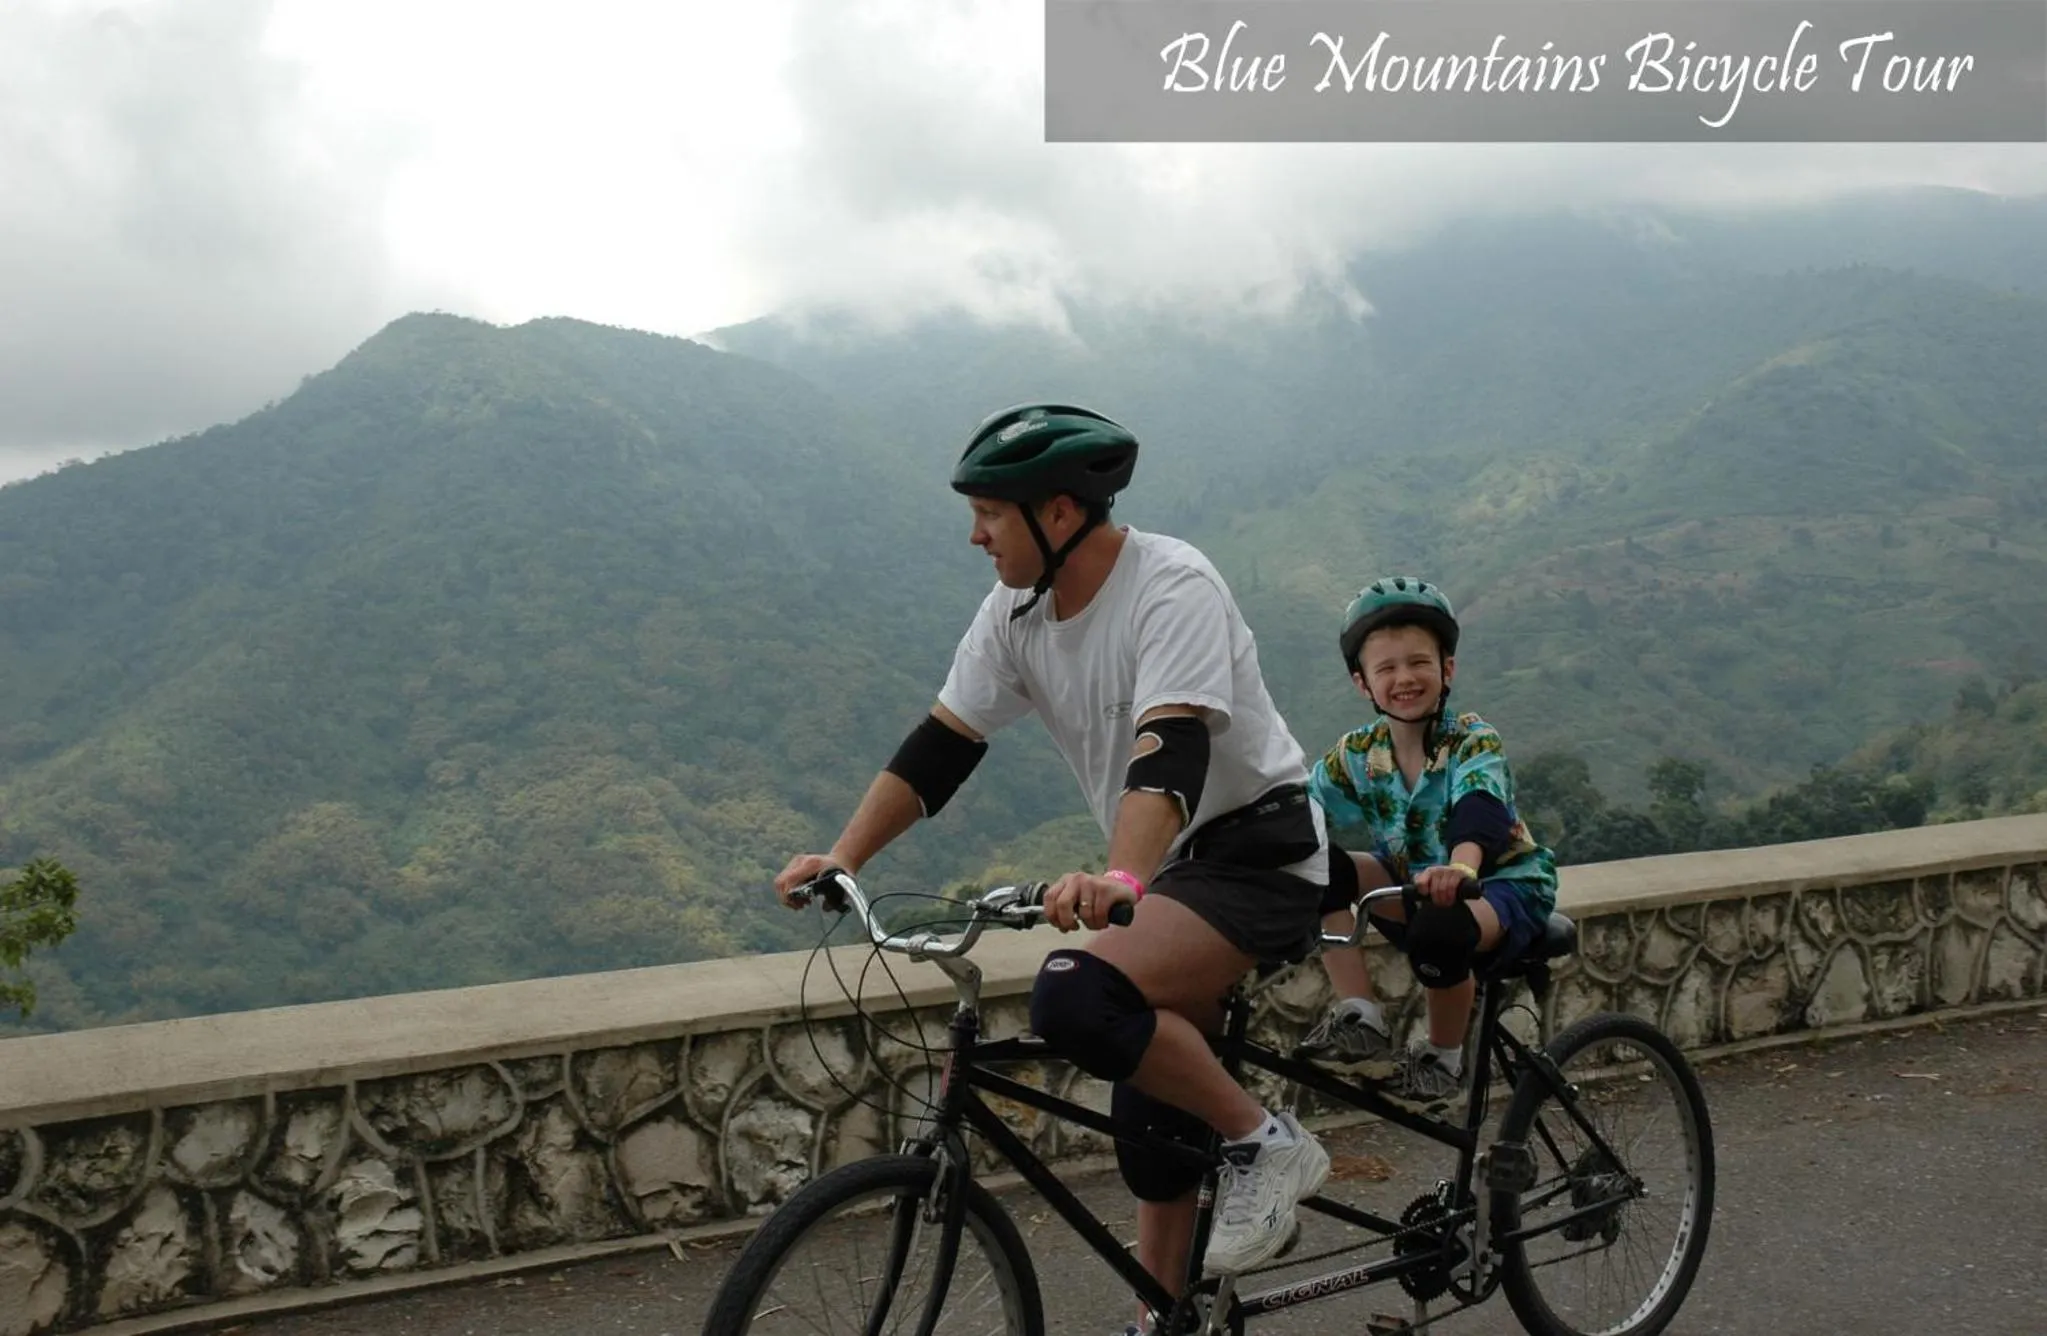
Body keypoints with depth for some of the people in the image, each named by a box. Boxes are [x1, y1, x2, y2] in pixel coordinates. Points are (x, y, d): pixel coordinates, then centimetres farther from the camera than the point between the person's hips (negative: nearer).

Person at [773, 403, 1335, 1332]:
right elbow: (941, 744, 0)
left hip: (1260, 852, -8)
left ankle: (1266, 1143, -10)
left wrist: (1120, 882, -51)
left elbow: (1171, 749, -35)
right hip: (1173, 870, 8)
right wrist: (843, 858, -11)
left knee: (1075, 1000, -30)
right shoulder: (1016, 610, 0)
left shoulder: (1171, 585, -21)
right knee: (1151, 1129, 9)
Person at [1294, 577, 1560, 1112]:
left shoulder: (1472, 740, -20)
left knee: (1440, 928, -39)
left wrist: (1459, 868, -62)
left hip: (1504, 882, -4)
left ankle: (1444, 1059, -10)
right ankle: (1360, 1019, -18)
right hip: (1412, 883, 5)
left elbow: (1480, 808, -40)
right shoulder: (1357, 753, -6)